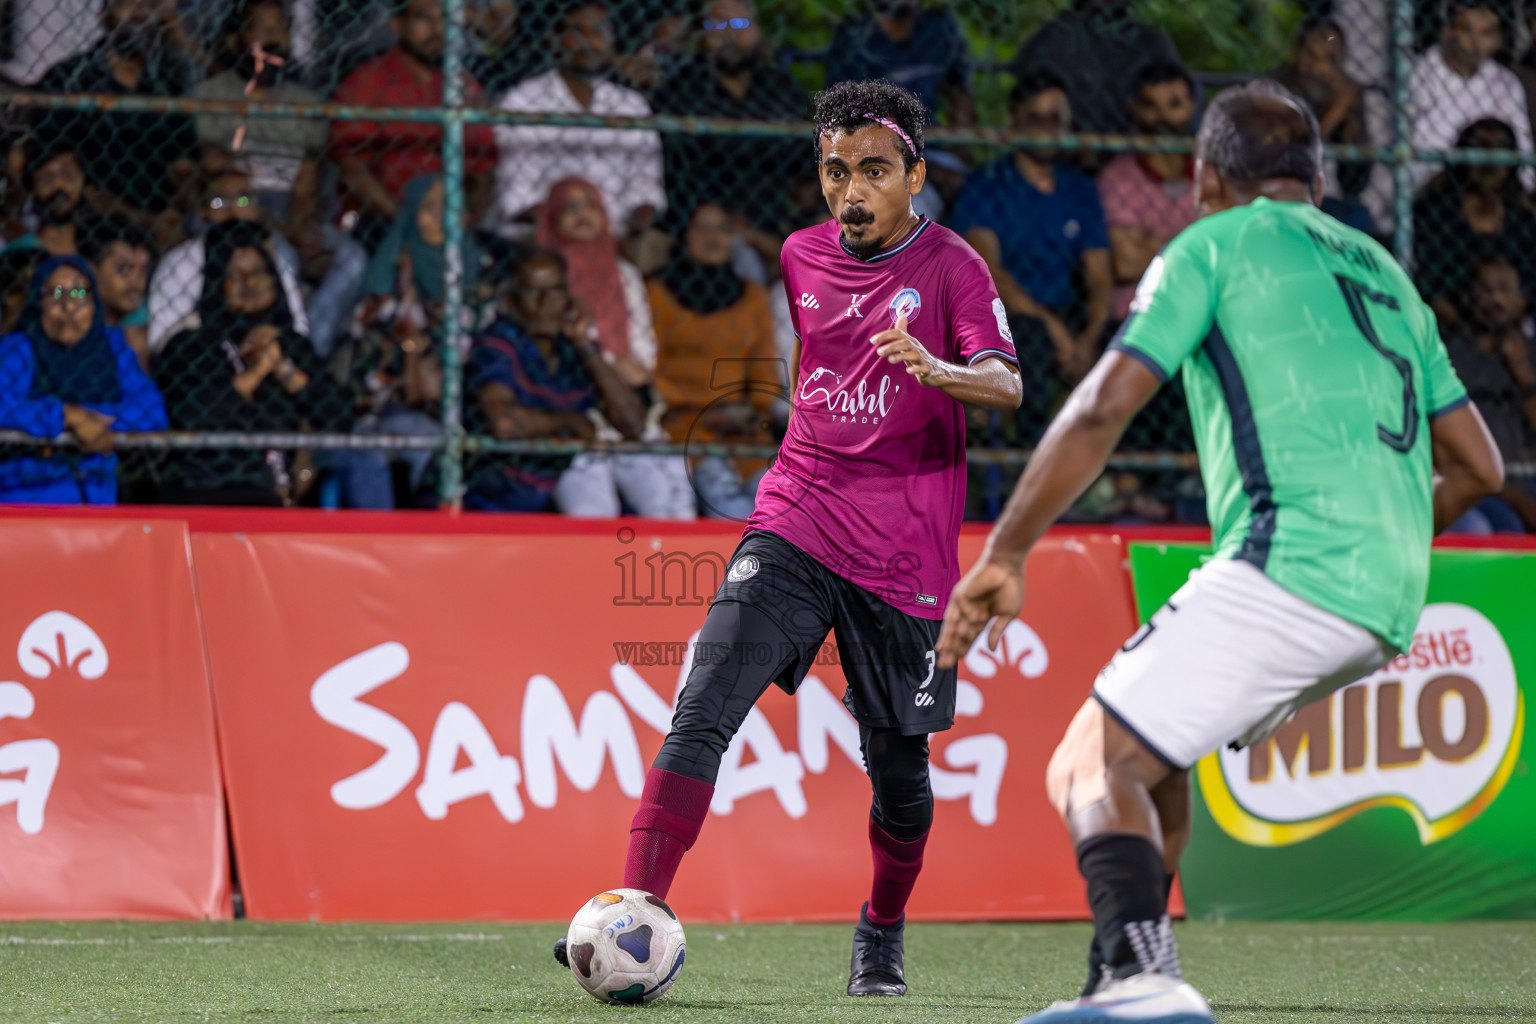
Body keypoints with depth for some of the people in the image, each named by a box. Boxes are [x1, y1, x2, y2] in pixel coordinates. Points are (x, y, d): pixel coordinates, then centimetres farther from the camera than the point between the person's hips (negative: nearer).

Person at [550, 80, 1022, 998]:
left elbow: (1006, 384, -20)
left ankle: (885, 931, 32)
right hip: (793, 532, 3)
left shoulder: (950, 266, -5)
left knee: (898, 769, 5)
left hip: (902, 558, -3)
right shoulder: (803, 257, 10)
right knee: (703, 709, -17)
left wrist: (938, 371, -40)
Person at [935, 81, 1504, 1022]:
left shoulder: (1214, 246, 7)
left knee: (1094, 768, -12)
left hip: (1288, 565, -8)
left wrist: (1003, 556, -1)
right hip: (1389, 605, 8)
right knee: (1146, 747, 24)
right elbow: (1479, 468, 27)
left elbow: (1103, 411, -4)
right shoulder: (1383, 271, 27)